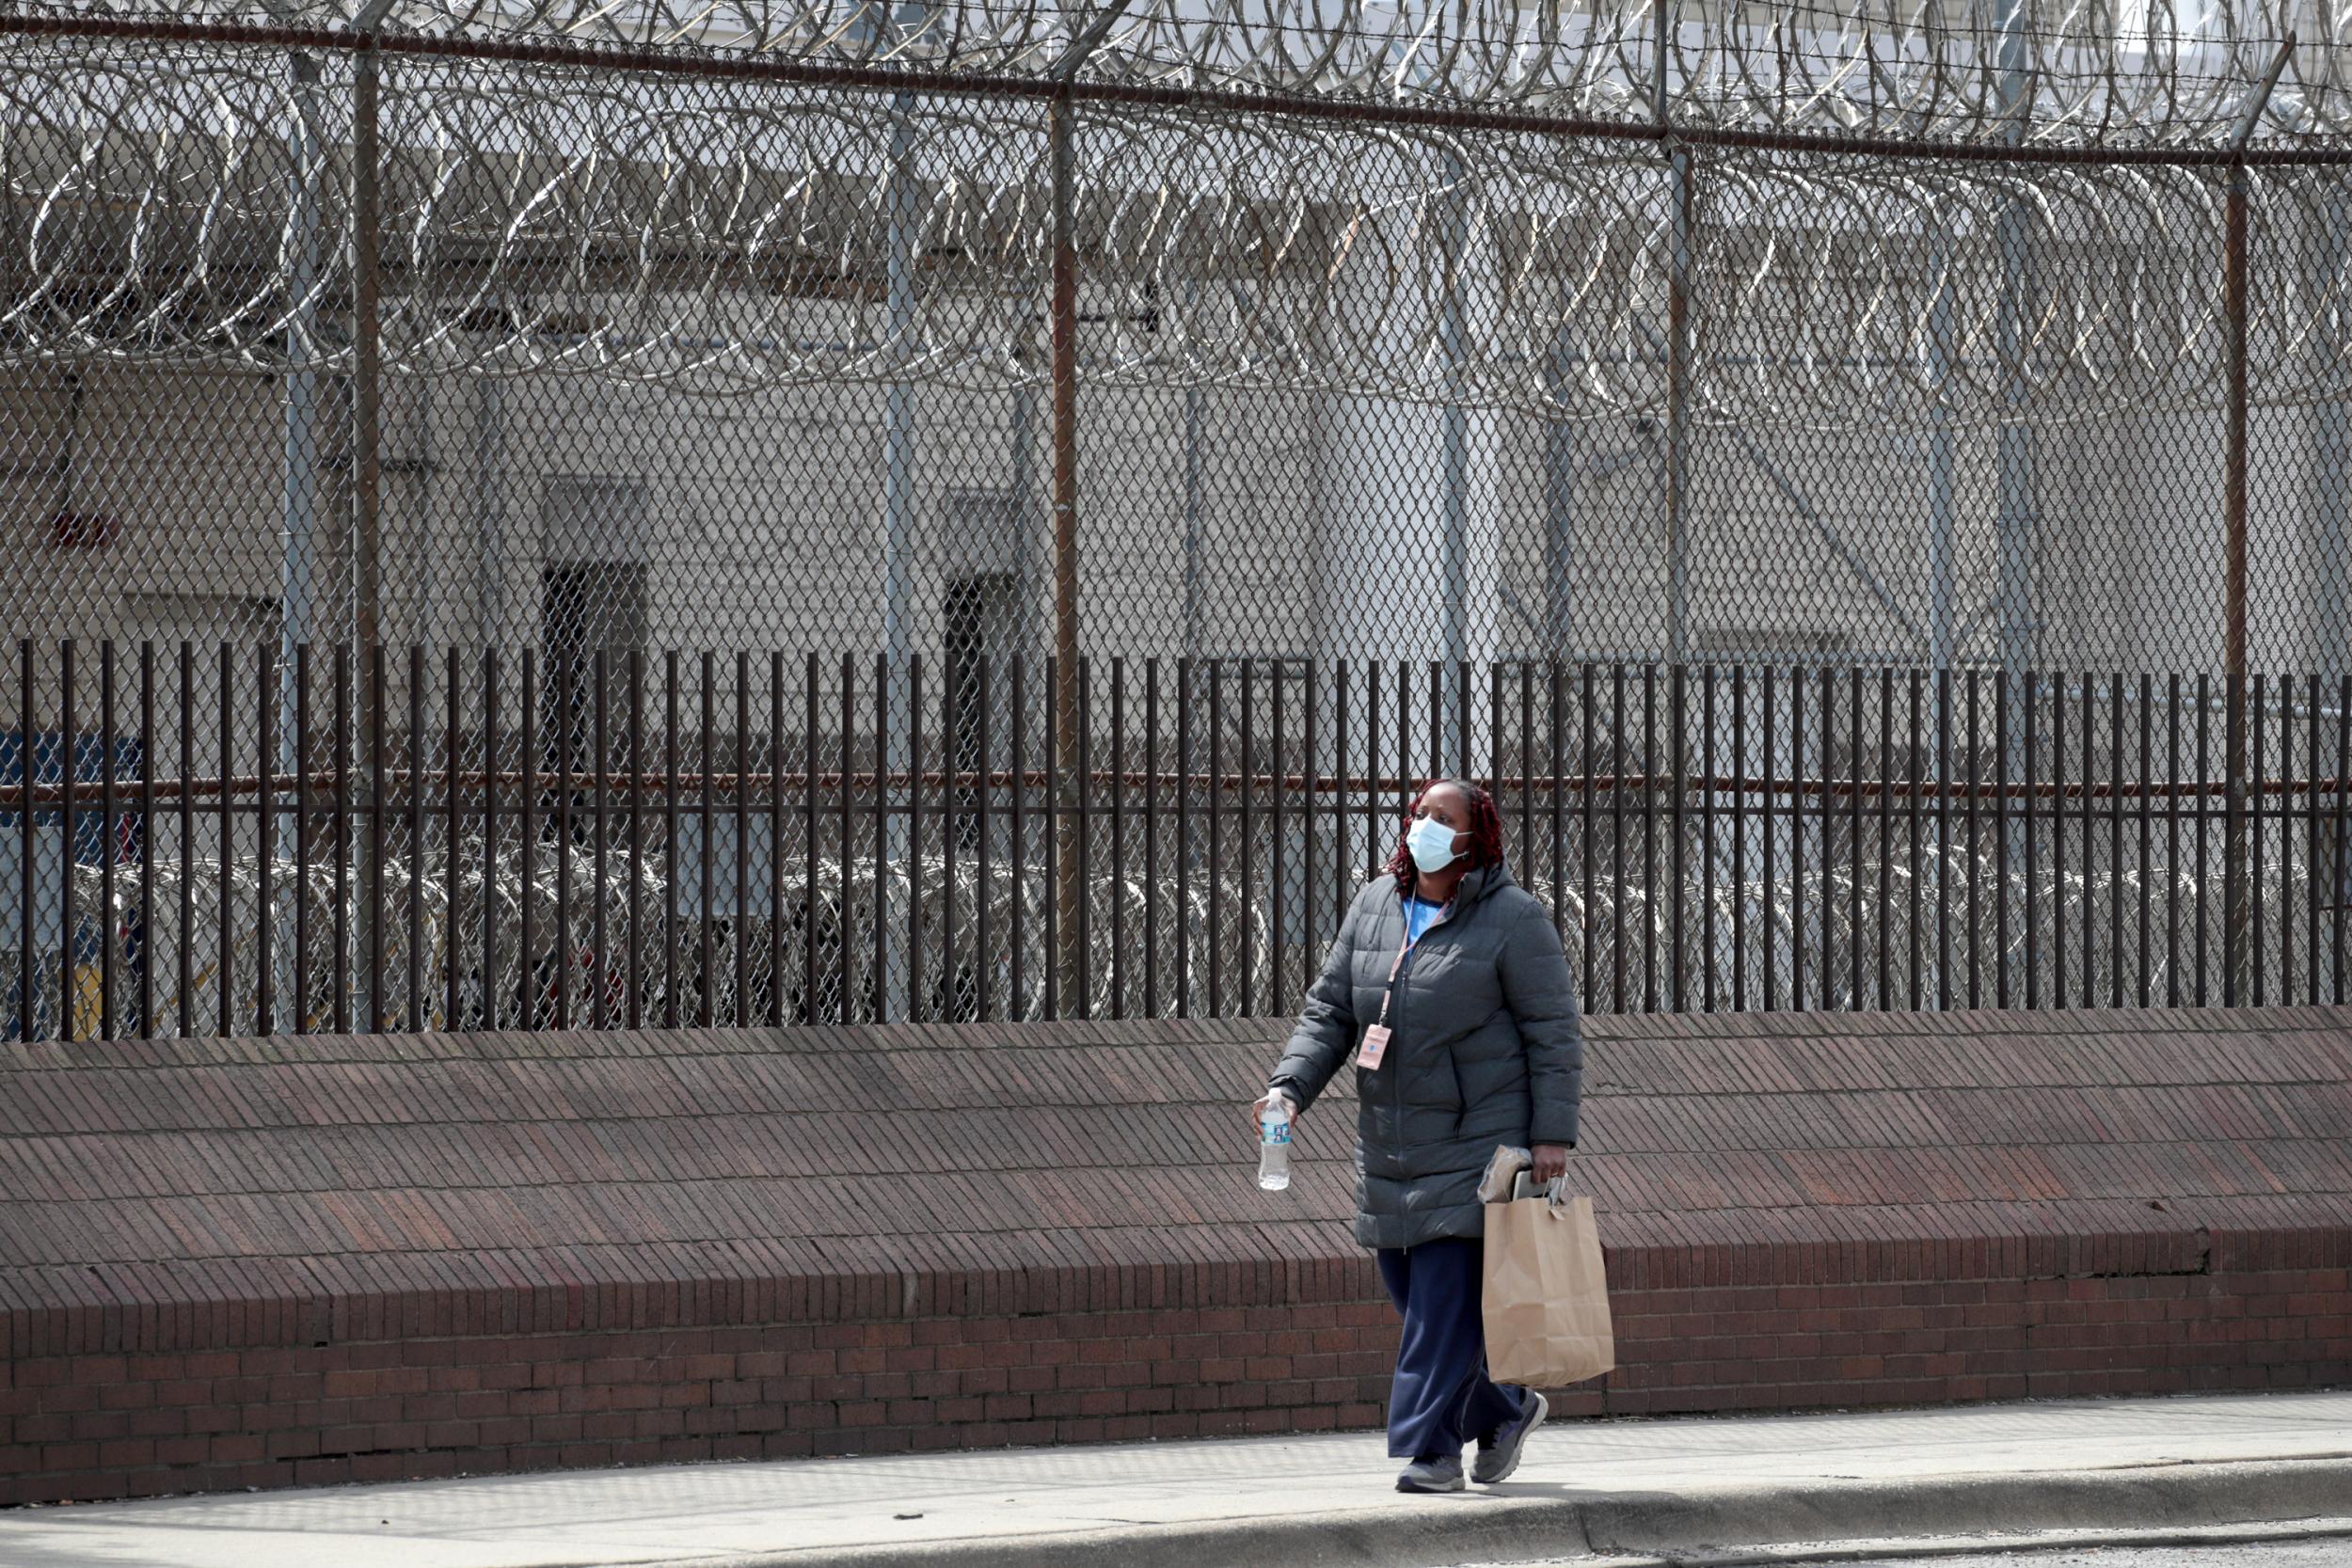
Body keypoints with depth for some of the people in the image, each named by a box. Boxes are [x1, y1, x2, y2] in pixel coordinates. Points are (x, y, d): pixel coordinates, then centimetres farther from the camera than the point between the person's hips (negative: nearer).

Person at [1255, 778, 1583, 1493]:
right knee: (1411, 1292, 9)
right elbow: (1329, 1010, 10)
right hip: (1391, 1141, 6)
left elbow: (1554, 1032, -7)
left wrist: (1553, 1133, -14)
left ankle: (1430, 1447, -9)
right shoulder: (1375, 906, 8)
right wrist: (1289, 1088, -6)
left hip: (1476, 1138, -6)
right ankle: (1502, 1410, 28)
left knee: (1447, 1296, -12)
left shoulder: (1512, 919, -7)